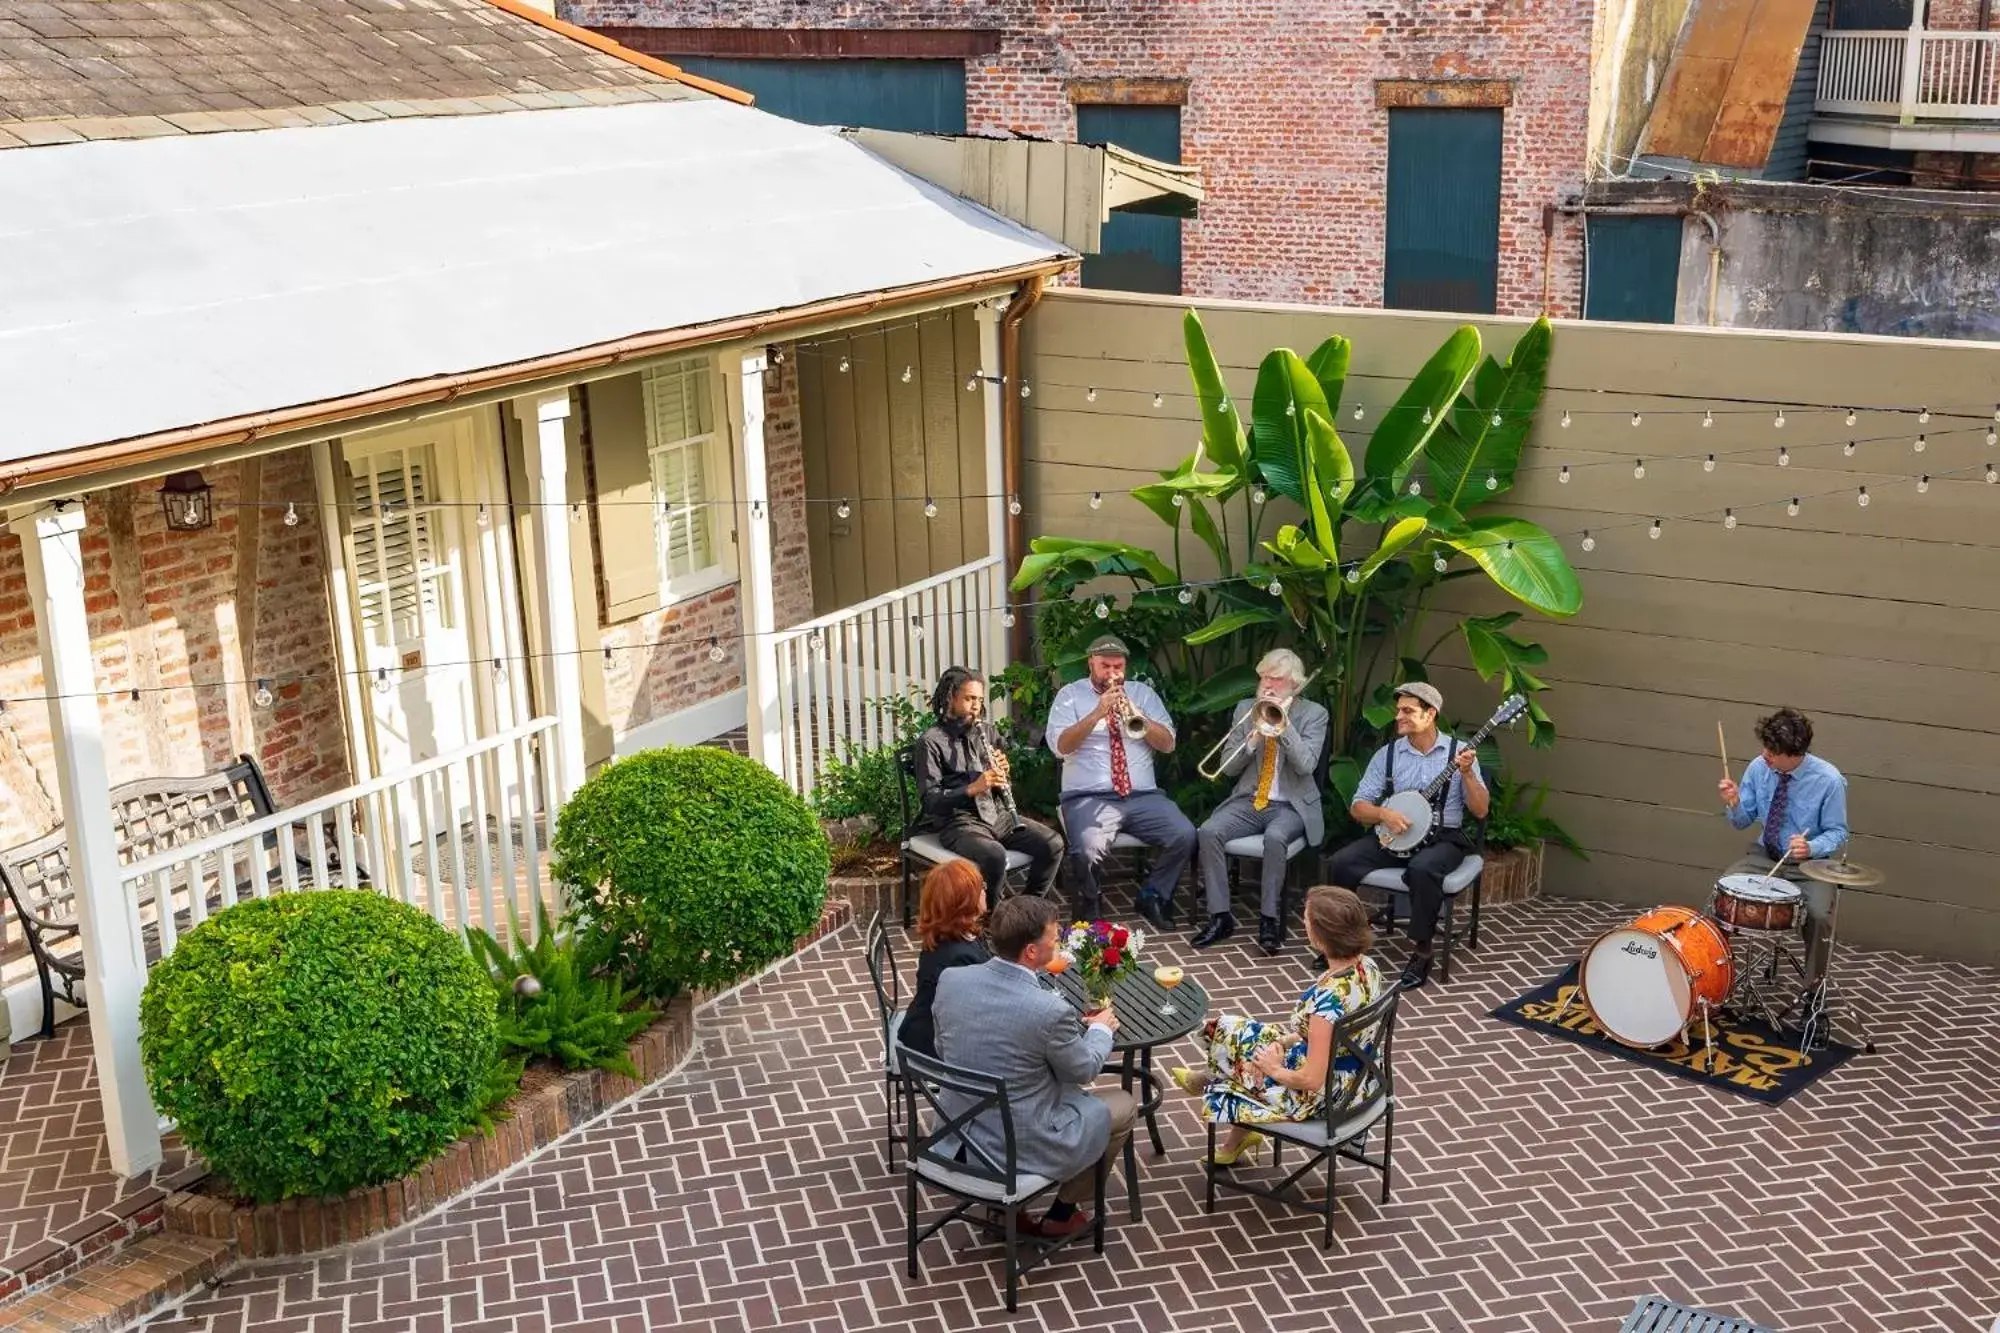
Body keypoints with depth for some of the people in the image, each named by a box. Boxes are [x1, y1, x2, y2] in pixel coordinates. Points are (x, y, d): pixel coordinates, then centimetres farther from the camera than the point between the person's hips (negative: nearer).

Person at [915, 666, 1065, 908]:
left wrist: (1001, 772, -6)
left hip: (998, 815, 6)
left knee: (1052, 844, -13)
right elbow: (930, 800, -14)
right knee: (995, 856, -35)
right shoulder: (931, 742, -6)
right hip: (958, 822, -6)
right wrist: (972, 788, -27)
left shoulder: (984, 731, 14)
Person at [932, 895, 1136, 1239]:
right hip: (1020, 1147, -6)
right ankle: (1061, 1215, 28)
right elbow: (1084, 1070, -8)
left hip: (956, 1132, 6)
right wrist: (1101, 1030, 14)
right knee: (1123, 1105, 17)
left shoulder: (951, 979, -11)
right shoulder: (1050, 1011, -27)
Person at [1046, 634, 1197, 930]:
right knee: (1087, 851, -33)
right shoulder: (1070, 695, 7)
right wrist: (1096, 714, -18)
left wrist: (1137, 716, -10)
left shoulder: (1143, 692, 16)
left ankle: (1152, 895, 4)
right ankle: (1089, 911, -1)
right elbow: (1060, 747, -8)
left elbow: (1168, 744, 6)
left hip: (1142, 796, 3)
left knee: (1185, 836, -22)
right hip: (1088, 798, -3)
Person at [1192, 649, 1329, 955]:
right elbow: (1228, 766, 5)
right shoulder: (1245, 709, 9)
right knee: (1208, 832, -24)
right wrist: (1253, 739, -13)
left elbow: (1306, 765, -15)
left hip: (1291, 805, -3)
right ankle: (1220, 916, -17)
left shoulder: (1314, 714, 0)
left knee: (1275, 837, -36)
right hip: (1249, 801, 3)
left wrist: (1284, 721, -19)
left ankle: (1270, 919, -23)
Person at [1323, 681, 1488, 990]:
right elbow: (1358, 806, 4)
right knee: (1340, 863, -22)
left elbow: (1480, 811, -4)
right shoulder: (1387, 754, 6)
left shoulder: (1458, 752, 0)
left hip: (1442, 837, -3)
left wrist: (1467, 773, -19)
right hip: (1390, 835, 3)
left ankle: (1421, 953, -21)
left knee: (1422, 869, -37)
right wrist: (1384, 814, -16)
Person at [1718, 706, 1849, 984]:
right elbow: (1743, 821, 4)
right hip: (1764, 855, 3)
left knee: (1819, 915, -29)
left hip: (1809, 863, -3)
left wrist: (1811, 848, -29)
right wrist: (1734, 804, -20)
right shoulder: (1758, 767, -6)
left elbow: (1837, 833, -8)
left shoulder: (1829, 780, -16)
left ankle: (1813, 989, -8)